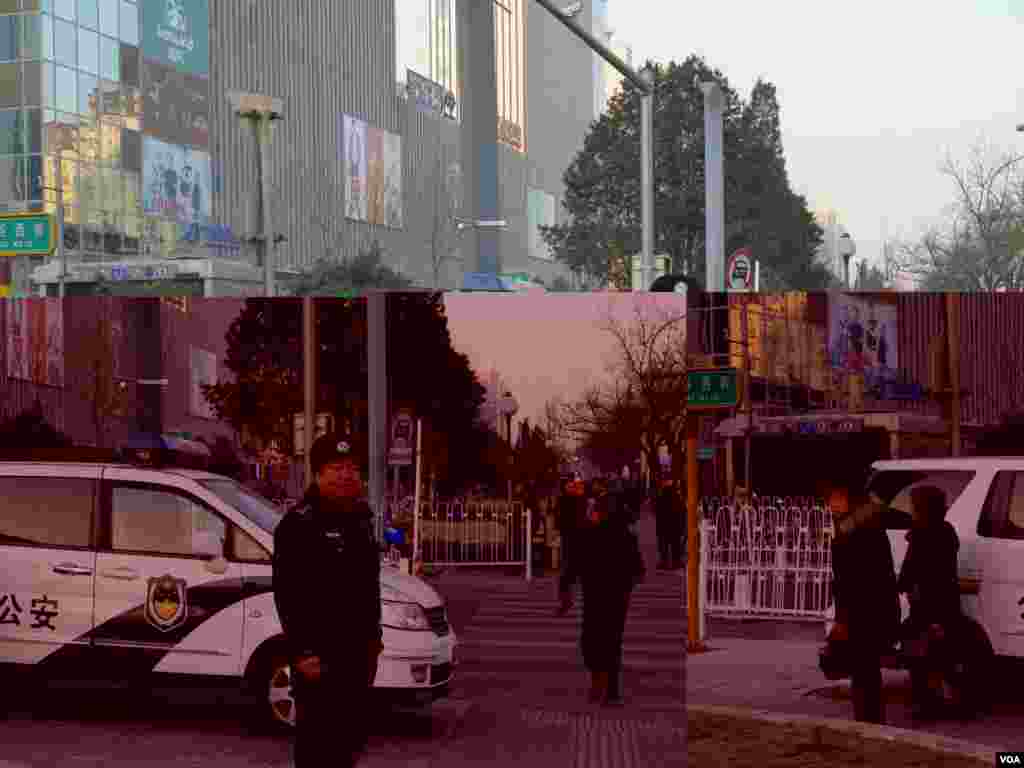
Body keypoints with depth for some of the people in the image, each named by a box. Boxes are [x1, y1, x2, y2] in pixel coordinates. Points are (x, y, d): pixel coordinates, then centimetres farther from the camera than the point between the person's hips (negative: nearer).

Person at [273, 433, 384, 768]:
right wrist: (303, 651, -21)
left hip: (357, 650, 8)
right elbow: (288, 594, -17)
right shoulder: (299, 524, -12)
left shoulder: (360, 519, 14)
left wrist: (373, 635, 21)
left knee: (353, 735, 16)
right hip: (319, 652, -8)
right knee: (318, 739, -7)